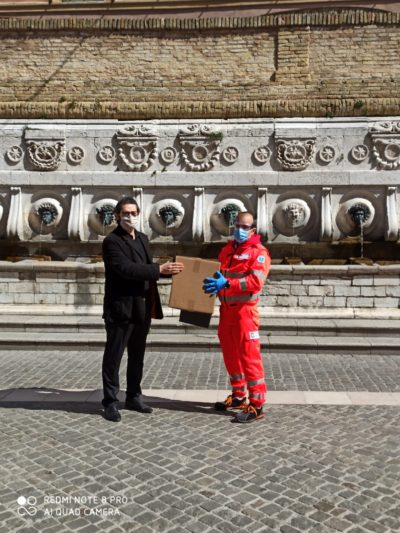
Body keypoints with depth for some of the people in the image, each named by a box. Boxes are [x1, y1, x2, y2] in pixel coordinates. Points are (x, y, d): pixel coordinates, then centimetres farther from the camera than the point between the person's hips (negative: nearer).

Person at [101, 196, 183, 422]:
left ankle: (134, 397, 29)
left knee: (137, 356, 16)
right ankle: (111, 402, 13)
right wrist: (159, 269, -25)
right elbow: (126, 268, -24)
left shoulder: (143, 238, 14)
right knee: (113, 357, 3)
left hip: (142, 308, 8)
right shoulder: (112, 241, -11)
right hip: (121, 308, -7)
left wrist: (166, 270, 4)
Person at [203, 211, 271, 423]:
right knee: (230, 355, 16)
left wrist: (226, 284, -30)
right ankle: (238, 396, 31)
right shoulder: (227, 249, 15)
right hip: (226, 309, 8)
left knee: (249, 357, -5)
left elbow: (256, 281, -22)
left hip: (244, 310, -8)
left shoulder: (258, 252, -8)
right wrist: (213, 282, 5)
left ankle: (256, 406, 3)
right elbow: (219, 274, 26)